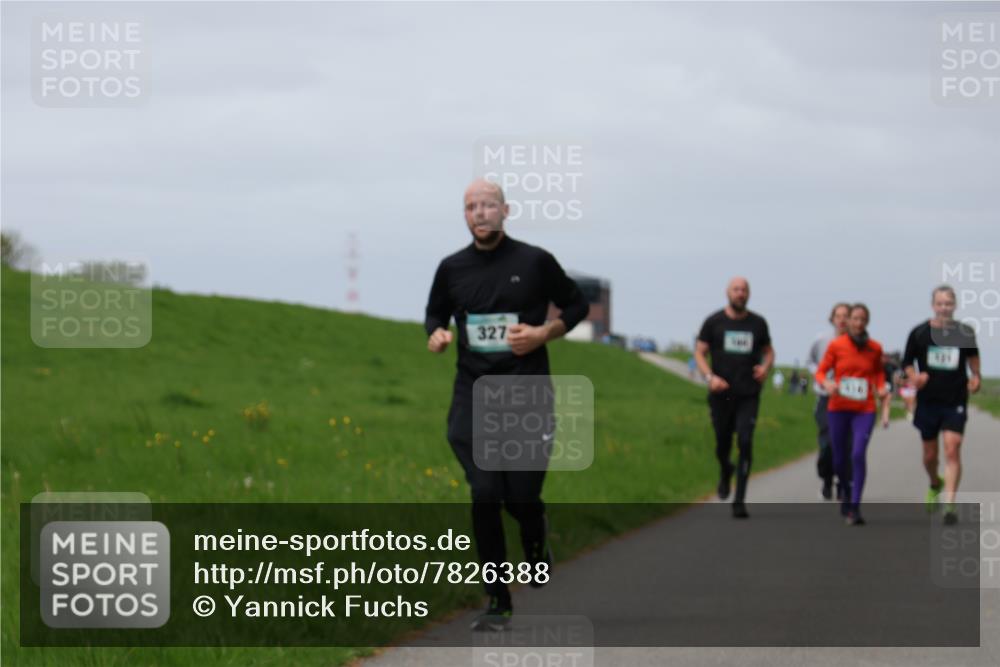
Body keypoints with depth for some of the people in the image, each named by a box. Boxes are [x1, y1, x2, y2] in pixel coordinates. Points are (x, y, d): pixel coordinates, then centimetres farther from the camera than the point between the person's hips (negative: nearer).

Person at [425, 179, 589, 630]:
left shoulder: (534, 262, -2)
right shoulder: (453, 268, 5)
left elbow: (577, 305, 10)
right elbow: (436, 314, 21)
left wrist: (544, 334, -7)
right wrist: (436, 335, -2)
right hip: (473, 394, 1)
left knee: (522, 498, -2)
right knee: (484, 497, -9)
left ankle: (537, 547, 36)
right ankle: (497, 602, 1)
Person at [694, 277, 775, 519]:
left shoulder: (758, 323, 6)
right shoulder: (714, 322, 1)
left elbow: (768, 351, 17)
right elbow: (699, 352, 3)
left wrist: (765, 367, -5)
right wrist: (710, 377, -14)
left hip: (748, 395, 0)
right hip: (721, 393, 0)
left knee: (745, 443, -13)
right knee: (722, 443, 9)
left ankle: (739, 501, -11)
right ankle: (725, 472, 46)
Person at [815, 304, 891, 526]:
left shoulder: (875, 348, 2)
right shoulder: (836, 345, -2)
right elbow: (820, 371, 1)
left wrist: (881, 389, 0)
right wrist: (827, 383, -20)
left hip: (864, 410, -1)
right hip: (838, 408, 1)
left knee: (858, 455, -19)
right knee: (839, 459, 9)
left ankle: (854, 508, -18)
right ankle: (847, 492, 42)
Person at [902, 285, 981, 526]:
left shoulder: (965, 333, 0)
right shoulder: (920, 333, -2)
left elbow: (972, 356, 19)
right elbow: (907, 363, 6)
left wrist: (975, 376, 3)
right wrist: (915, 377, -15)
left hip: (955, 401, -1)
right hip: (928, 401, 1)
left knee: (952, 450, -16)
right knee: (930, 455, 12)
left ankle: (950, 506, -17)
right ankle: (935, 484, 45)